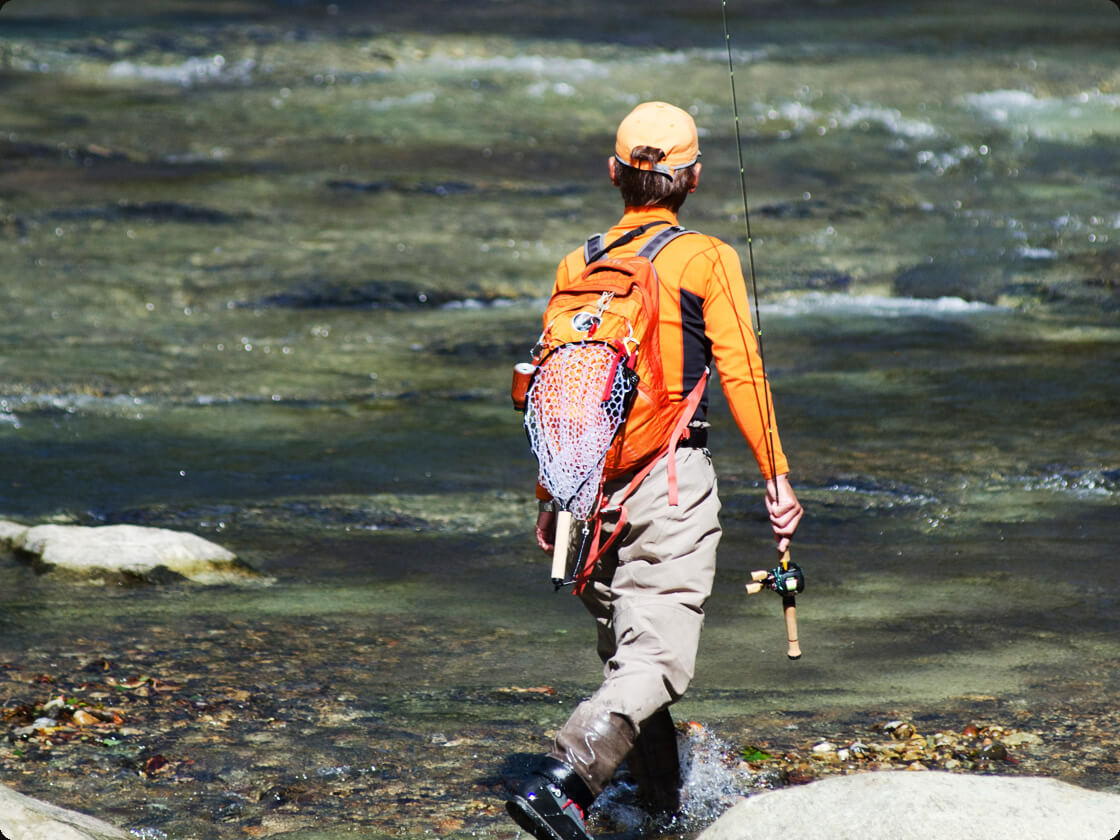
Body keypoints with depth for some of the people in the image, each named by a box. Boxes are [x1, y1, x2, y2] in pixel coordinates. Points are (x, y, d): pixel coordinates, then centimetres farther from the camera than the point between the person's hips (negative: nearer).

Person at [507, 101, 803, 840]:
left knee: (625, 650, 19)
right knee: (657, 660, -11)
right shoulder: (706, 260, -3)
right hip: (670, 477, -5)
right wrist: (777, 476, 0)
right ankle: (562, 778, -30)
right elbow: (742, 376, -6)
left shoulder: (578, 265, 10)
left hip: (588, 479, 5)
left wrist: (549, 497, 20)